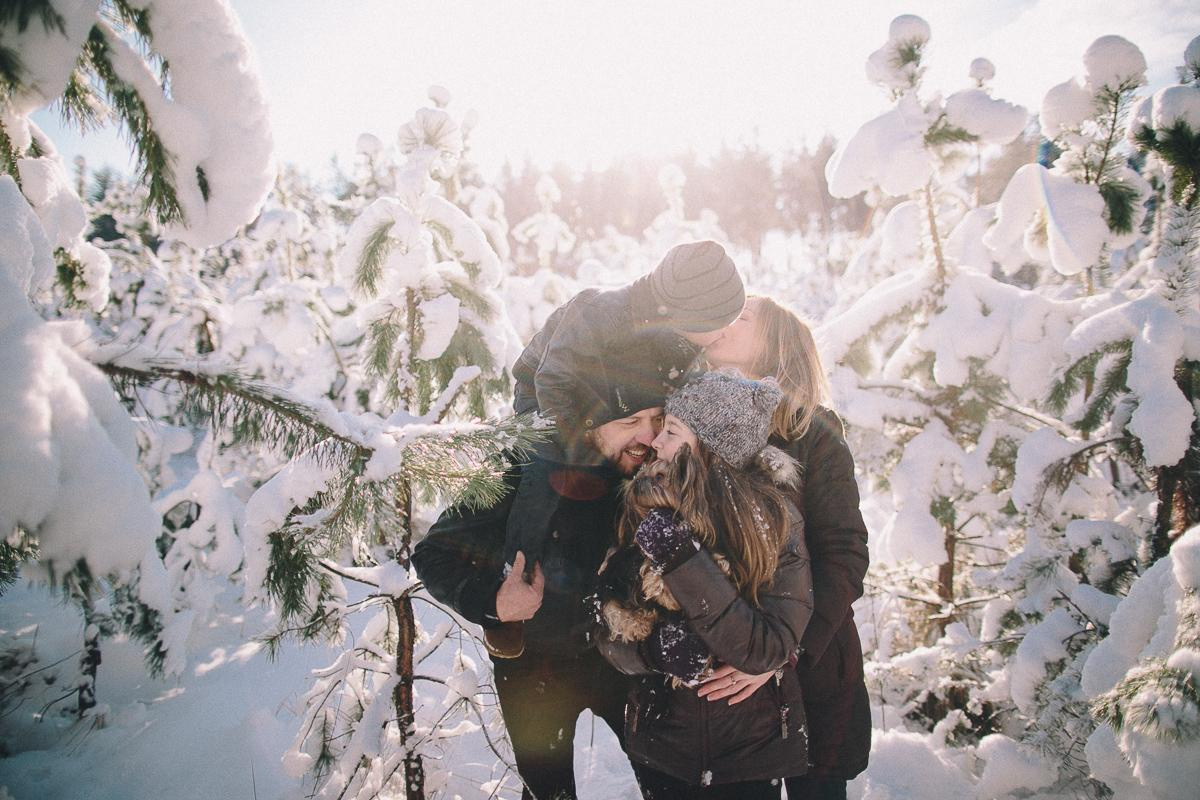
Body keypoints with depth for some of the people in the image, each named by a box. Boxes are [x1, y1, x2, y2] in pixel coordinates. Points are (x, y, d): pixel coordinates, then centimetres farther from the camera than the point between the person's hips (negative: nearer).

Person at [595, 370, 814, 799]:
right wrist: (655, 650, -27)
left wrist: (684, 564, -31)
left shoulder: (775, 522, -18)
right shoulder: (645, 511, -11)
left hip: (752, 749, -2)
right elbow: (609, 636, -6)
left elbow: (770, 649, -24)